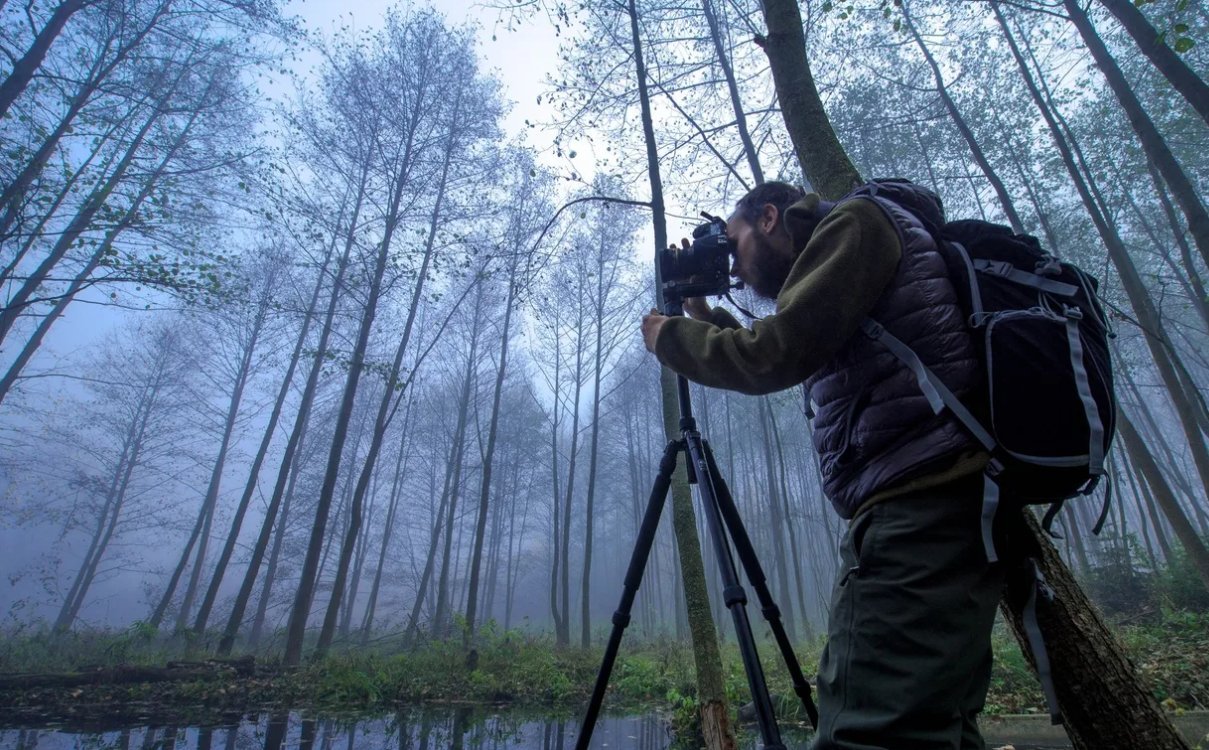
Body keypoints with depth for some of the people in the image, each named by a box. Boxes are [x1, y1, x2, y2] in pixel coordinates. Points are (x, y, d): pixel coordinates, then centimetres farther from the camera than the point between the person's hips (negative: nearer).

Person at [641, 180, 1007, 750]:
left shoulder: (854, 220, -1)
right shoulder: (844, 240, 27)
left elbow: (776, 357, -15)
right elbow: (788, 362, 32)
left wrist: (670, 336, 1)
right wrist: (706, 318, 26)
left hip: (919, 510, -11)